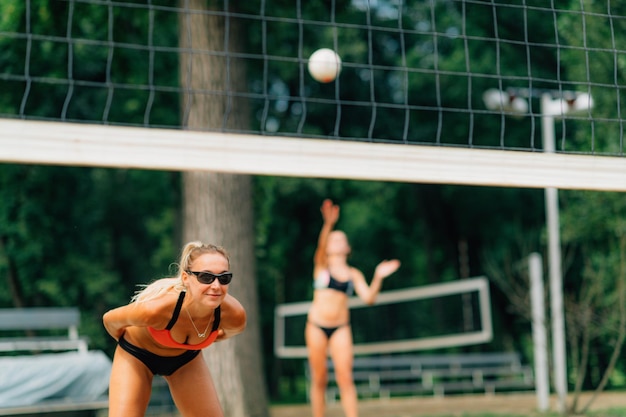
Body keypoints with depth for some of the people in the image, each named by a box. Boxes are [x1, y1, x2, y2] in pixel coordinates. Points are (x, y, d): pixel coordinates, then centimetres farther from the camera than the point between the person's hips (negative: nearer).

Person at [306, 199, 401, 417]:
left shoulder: (354, 274, 11)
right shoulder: (321, 266, 5)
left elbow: (368, 298, 2)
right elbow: (320, 246, -16)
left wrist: (378, 277, -12)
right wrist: (328, 224, -33)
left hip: (340, 329, 1)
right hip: (316, 326, -1)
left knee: (345, 378, -9)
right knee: (319, 379, 3)